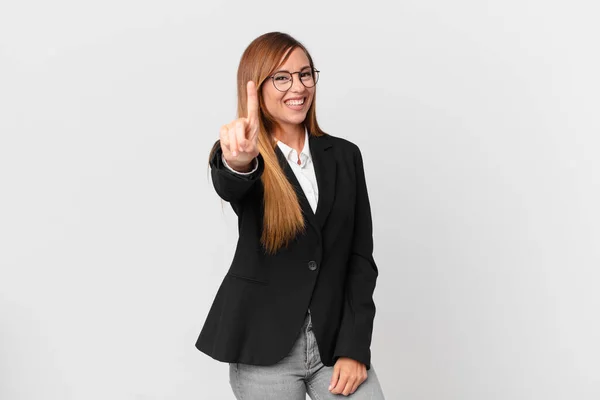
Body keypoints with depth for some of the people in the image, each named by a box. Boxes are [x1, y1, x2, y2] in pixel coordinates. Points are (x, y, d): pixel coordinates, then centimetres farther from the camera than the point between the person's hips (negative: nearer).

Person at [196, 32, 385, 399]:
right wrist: (239, 162, -51)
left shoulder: (344, 155, 4)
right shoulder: (237, 154, -3)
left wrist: (354, 346, -6)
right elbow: (230, 187, -28)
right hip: (264, 347, -2)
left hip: (336, 341, 2)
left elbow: (361, 256, 2)